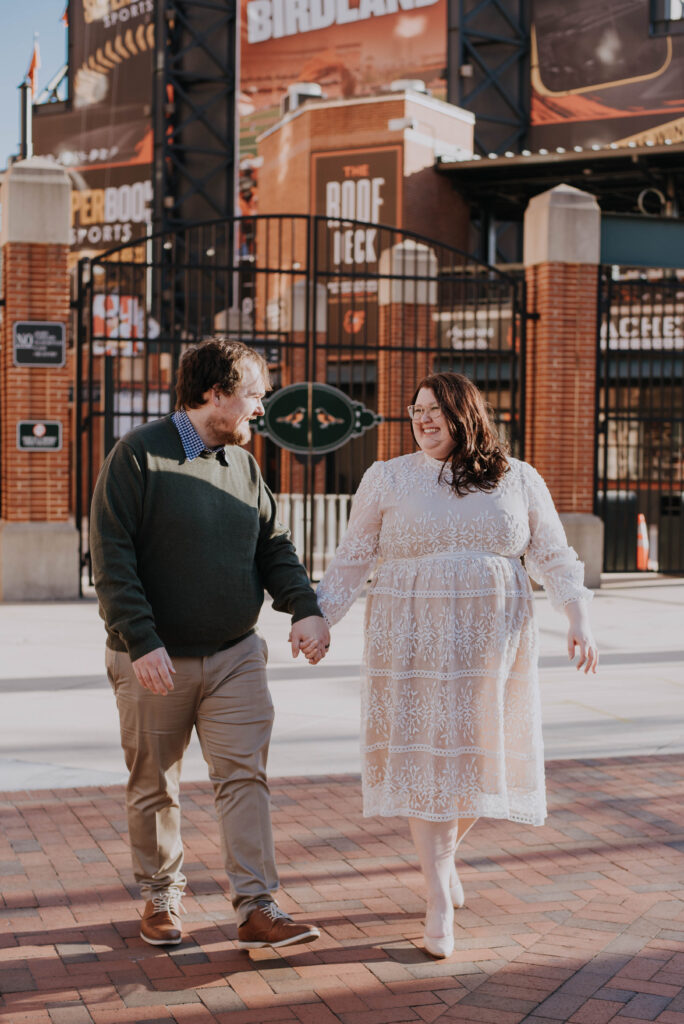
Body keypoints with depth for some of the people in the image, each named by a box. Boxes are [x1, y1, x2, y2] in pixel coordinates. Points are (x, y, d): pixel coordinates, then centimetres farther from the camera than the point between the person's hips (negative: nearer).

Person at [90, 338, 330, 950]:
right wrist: (141, 642, -22)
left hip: (235, 656, 4)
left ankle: (257, 909, 0)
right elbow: (111, 560, -14)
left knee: (245, 776, -4)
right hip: (155, 662, -4)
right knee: (154, 787, 10)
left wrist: (305, 609, -7)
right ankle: (161, 898, 28)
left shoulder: (243, 464, 9)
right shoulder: (138, 456, -10)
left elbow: (274, 547, 11)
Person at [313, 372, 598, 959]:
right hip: (414, 644, -1)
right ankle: (441, 902, 2)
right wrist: (320, 620, -2)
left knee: (480, 756, 5)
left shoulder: (518, 480, 6)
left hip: (491, 645, 2)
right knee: (425, 759, -4)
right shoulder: (388, 479, 3)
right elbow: (352, 561, 5)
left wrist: (579, 620, -6)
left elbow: (553, 556, 5)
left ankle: (445, 854, 35)